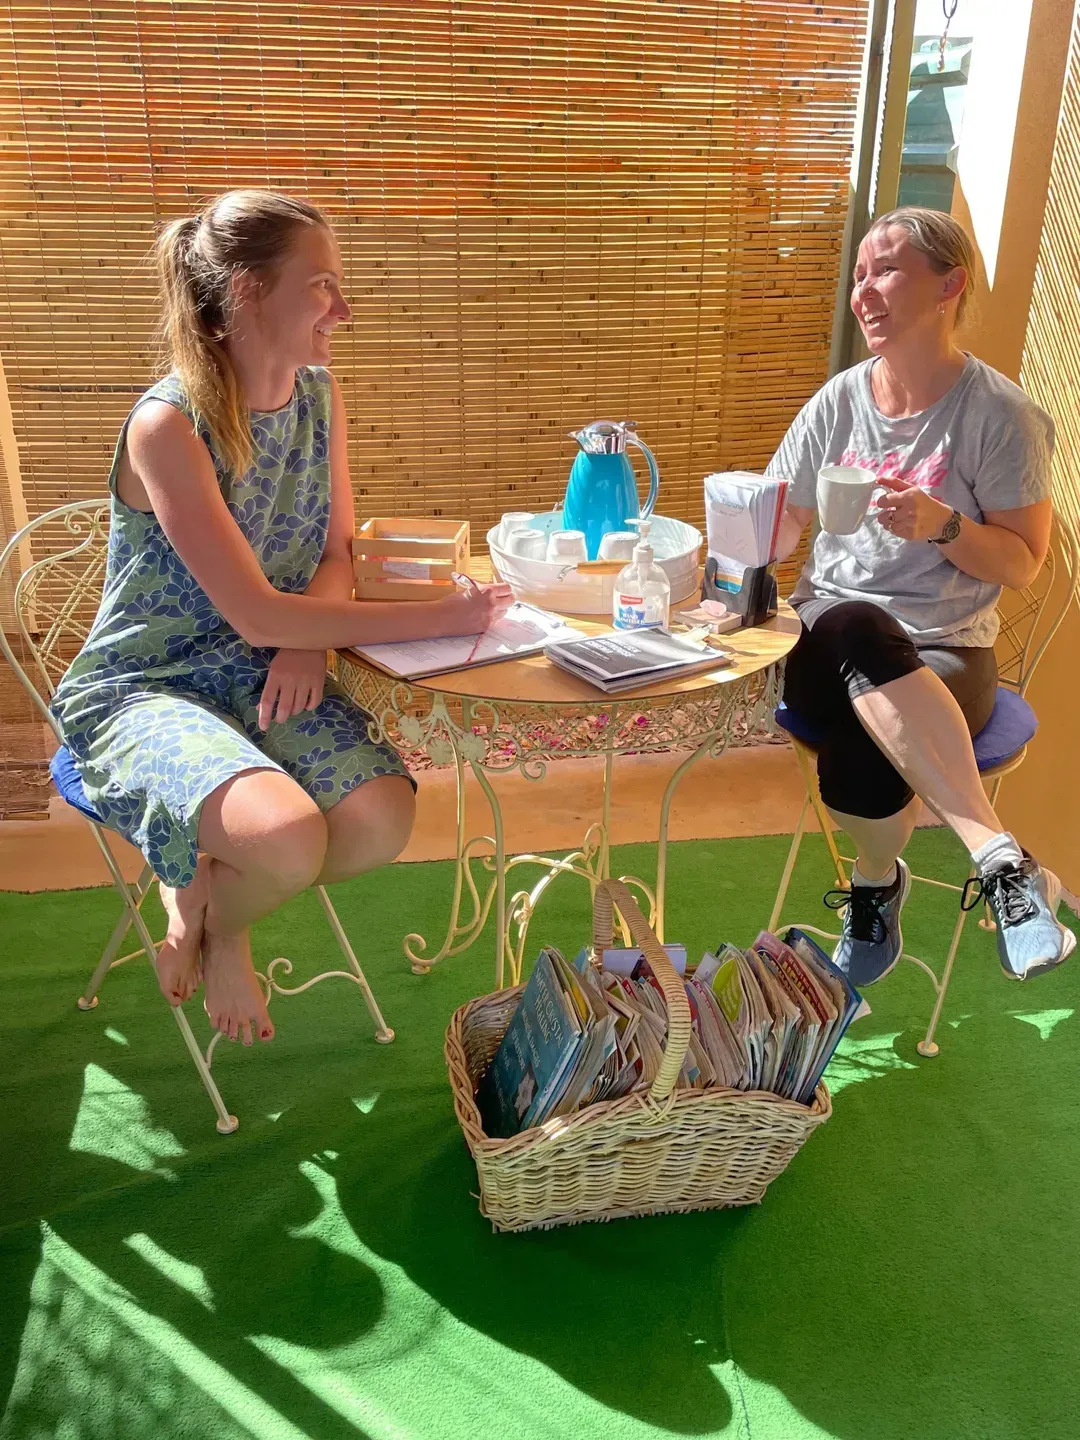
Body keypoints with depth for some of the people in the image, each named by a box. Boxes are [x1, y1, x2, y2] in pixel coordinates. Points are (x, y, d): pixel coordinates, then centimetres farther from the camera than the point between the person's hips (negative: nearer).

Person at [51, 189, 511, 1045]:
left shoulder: (320, 396, 0)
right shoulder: (167, 425, -21)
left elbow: (337, 552, 7)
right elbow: (255, 615, -25)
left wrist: (310, 636, -16)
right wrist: (441, 618, -24)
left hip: (267, 673, 6)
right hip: (142, 688, -6)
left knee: (384, 818, -20)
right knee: (288, 836, -32)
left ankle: (218, 917, 10)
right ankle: (197, 908, 7)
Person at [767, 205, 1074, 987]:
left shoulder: (1000, 415, -3)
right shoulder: (839, 401, 7)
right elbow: (777, 528, 9)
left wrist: (941, 523, -20)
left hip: (944, 650, -2)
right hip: (829, 636, 3)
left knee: (861, 763, -38)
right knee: (858, 628, -38)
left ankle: (877, 884, -7)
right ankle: (1001, 858, -36)